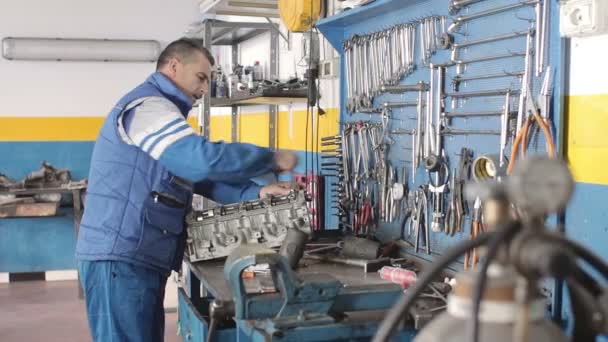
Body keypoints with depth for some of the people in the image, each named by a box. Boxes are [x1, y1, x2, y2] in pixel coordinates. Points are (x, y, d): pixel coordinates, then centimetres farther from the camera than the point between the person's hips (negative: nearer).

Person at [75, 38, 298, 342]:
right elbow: (204, 160, -26)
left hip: (140, 259, 10)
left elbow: (198, 174, 20)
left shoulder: (159, 109, 22)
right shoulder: (148, 105, -13)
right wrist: (272, 159, -14)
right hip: (120, 259, -10)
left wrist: (255, 192, 7)